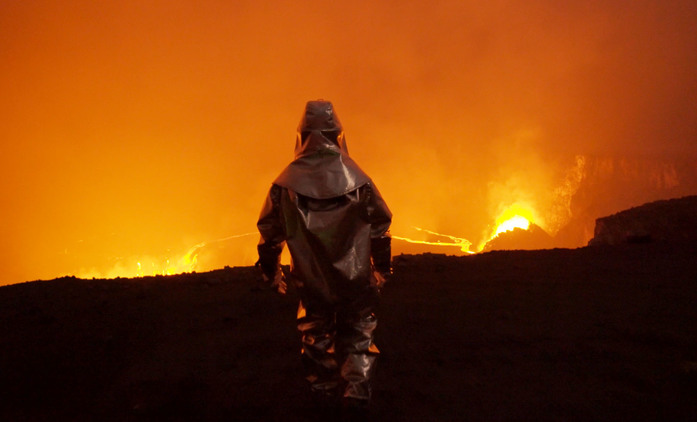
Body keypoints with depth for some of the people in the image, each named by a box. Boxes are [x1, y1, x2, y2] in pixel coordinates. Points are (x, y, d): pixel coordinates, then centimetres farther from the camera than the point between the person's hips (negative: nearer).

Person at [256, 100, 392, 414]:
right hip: (355, 280, -1)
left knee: (316, 336, 19)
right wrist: (382, 269, 12)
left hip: (311, 282, 1)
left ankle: (323, 392, 29)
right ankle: (356, 393, 12)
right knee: (357, 336, 15)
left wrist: (271, 273, 13)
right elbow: (380, 227, -1)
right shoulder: (357, 179, -8)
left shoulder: (286, 182, -8)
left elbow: (269, 232, -1)